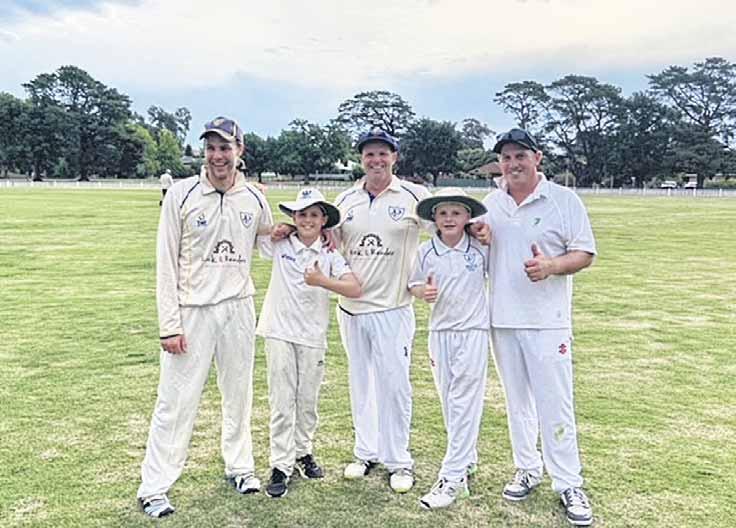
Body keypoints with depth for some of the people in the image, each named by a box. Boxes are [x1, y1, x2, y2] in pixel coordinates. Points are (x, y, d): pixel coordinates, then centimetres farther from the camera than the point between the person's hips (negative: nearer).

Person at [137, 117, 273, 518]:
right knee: (177, 400, -1)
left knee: (238, 393, 16)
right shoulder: (182, 195, -7)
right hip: (192, 309, -4)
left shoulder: (255, 198, 4)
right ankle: (153, 488, 12)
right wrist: (169, 324, -12)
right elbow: (166, 263, -7)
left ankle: (239, 466, 33)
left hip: (239, 307, 4)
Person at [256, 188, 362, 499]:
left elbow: (355, 289, -14)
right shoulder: (279, 245, 0)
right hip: (279, 332, -1)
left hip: (313, 336, 1)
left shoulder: (330, 255, -2)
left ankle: (303, 452, 33)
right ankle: (281, 466, 9)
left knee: (308, 400, 13)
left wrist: (322, 281, -26)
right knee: (282, 402, 1)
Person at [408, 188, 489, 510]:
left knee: (464, 404, -5)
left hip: (473, 330, -3)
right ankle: (468, 458, 32)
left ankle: (453, 478, -1)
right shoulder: (425, 252, 0)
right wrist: (423, 292, -12)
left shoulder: (481, 249, -4)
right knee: (448, 401, 12)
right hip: (440, 331, 3)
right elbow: (414, 286, 7)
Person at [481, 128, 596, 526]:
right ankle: (527, 470, 28)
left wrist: (551, 266, -23)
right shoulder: (490, 204, 9)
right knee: (516, 400, 13)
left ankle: (569, 484, 10)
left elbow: (585, 254, -4)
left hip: (547, 321, -4)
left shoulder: (564, 200, -3)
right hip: (502, 319, 4)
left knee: (555, 402, -3)